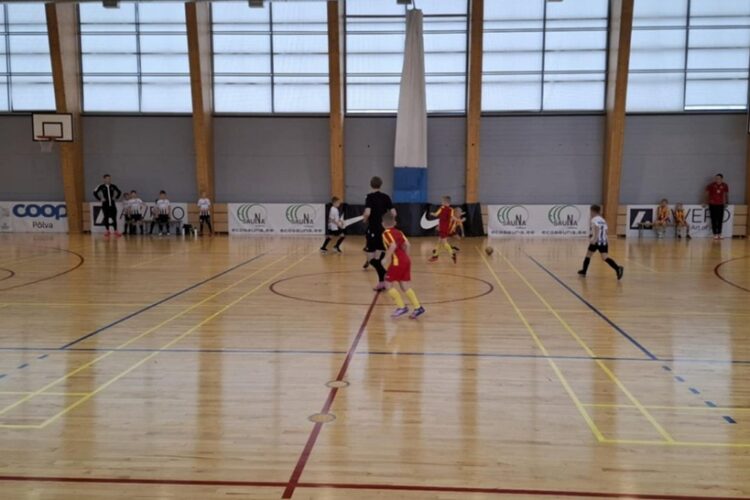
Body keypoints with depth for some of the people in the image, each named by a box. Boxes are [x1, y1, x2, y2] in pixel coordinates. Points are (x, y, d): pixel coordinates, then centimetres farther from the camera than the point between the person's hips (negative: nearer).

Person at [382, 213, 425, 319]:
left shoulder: (386, 233, -7)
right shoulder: (398, 232, 15)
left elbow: (393, 245, -22)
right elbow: (406, 244, 10)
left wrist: (386, 258, -15)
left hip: (397, 262, -8)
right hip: (406, 260, 8)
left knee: (388, 284, 4)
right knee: (405, 286, 13)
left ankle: (402, 307, 1)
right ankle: (418, 307, 7)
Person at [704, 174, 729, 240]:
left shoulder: (725, 186, -1)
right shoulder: (711, 185, -9)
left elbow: (726, 194, 13)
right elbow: (707, 194, 0)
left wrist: (727, 202, 13)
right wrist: (706, 202, 1)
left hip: (721, 204, 3)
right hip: (712, 204, -2)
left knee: (720, 220, 4)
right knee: (714, 220, -2)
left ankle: (719, 234, 10)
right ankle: (715, 234, 2)